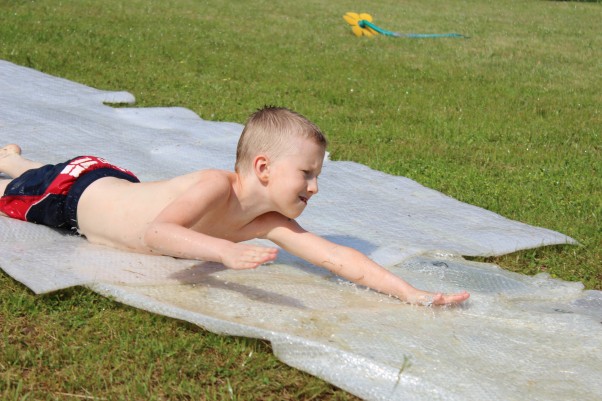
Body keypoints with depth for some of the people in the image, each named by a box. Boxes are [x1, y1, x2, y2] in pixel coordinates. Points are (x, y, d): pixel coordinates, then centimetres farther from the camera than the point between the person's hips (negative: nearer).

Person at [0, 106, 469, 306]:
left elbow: (338, 257, -26)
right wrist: (227, 251, -70)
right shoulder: (214, 187, -42)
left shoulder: (268, 221, -22)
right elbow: (155, 232, -57)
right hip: (74, 188, -6)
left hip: (116, 182, 6)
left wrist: (411, 293, -35)